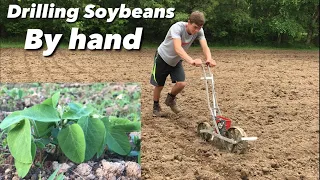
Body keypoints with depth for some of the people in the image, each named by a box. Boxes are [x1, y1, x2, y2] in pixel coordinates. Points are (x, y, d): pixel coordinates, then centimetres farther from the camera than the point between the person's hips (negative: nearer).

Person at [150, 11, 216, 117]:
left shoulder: (199, 31, -19)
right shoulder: (177, 28, -35)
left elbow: (205, 46, -30)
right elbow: (177, 48, -48)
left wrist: (209, 58, -52)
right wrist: (191, 60, -63)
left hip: (176, 60, 4)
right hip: (163, 57, -4)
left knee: (181, 83, -11)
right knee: (159, 85, 5)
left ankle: (170, 99, 20)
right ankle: (156, 106, 31)